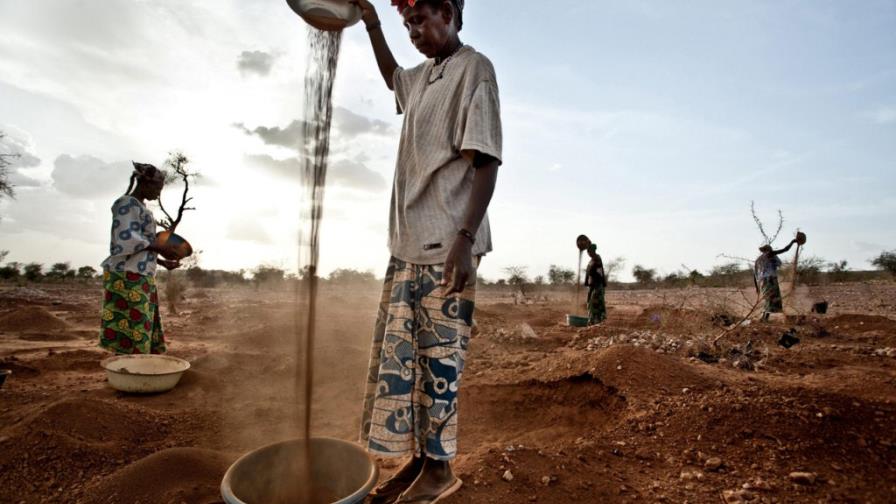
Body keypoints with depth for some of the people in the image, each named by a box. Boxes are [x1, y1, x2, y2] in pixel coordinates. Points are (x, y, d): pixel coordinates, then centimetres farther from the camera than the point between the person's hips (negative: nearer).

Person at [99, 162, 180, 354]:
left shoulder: (140, 207, 21)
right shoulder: (127, 203, -8)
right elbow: (126, 239, -20)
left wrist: (163, 262, 16)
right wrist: (159, 247, -12)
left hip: (140, 277, 10)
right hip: (127, 277, -10)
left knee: (142, 334, 10)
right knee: (127, 338, -7)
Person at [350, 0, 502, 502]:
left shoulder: (474, 69, -4)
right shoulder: (422, 76, 20)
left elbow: (486, 162, -13)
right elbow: (392, 77, 46)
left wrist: (465, 237, -22)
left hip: (446, 244, -9)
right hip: (409, 241, 9)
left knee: (439, 357, -2)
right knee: (398, 355, 10)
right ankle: (417, 458, 23)